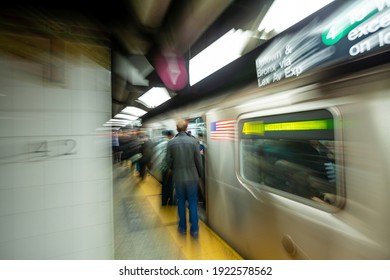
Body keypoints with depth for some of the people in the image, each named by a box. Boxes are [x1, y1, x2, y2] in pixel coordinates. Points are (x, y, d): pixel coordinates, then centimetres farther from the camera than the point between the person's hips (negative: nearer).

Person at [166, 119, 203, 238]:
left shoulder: (171, 142, -9)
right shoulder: (193, 141, -11)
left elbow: (168, 161, -3)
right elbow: (198, 160, -7)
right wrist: (200, 174, 9)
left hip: (178, 177, 1)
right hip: (192, 176, -1)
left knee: (181, 202, 18)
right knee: (193, 203, 13)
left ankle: (183, 227, 33)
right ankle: (194, 229, 24)